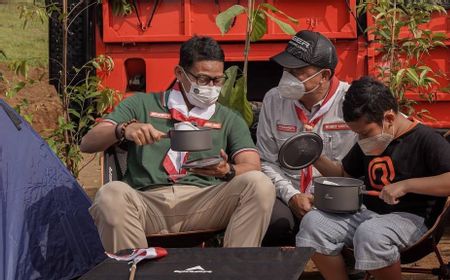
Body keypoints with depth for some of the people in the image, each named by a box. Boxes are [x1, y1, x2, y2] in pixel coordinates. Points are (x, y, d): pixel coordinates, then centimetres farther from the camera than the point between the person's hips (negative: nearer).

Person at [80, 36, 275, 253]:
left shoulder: (229, 120, 23)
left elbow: (252, 168, 9)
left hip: (203, 205, 1)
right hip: (147, 202, -1)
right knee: (111, 195, -35)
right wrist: (124, 129, -11)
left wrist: (228, 171, -16)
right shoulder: (141, 105, 19)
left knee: (260, 185, -26)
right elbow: (88, 144, 11)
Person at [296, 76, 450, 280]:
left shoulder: (425, 139, -9)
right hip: (367, 212, 7)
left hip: (411, 217, -7)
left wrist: (406, 185, -27)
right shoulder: (367, 143, 16)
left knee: (370, 233, -38)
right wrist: (316, 159, 11)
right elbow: (344, 173, 30)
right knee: (313, 221, -13)